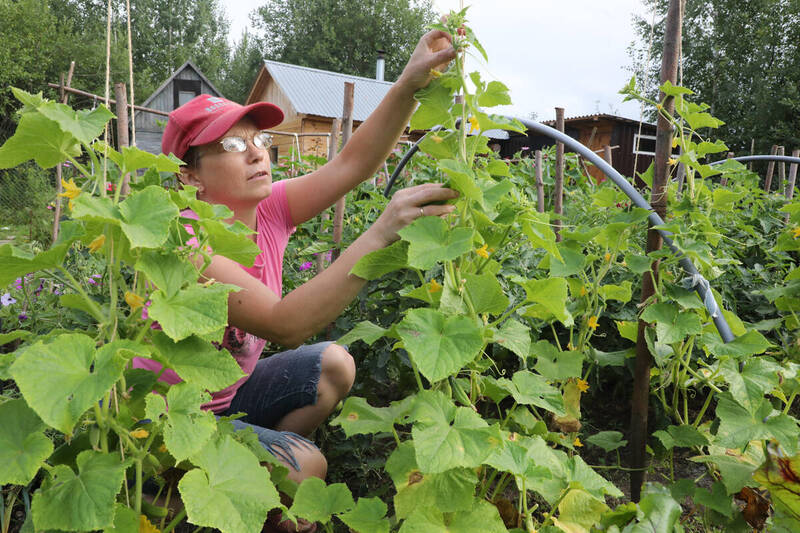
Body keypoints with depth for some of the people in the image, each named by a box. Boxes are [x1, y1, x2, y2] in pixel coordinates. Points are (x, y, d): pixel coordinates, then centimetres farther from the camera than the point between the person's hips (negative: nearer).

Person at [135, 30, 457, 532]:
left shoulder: (267, 210, -9)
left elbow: (352, 164, -19)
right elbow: (285, 324, -40)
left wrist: (408, 85, -34)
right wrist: (381, 233, -46)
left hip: (224, 394, 8)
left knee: (333, 365, -3)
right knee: (306, 464, -21)